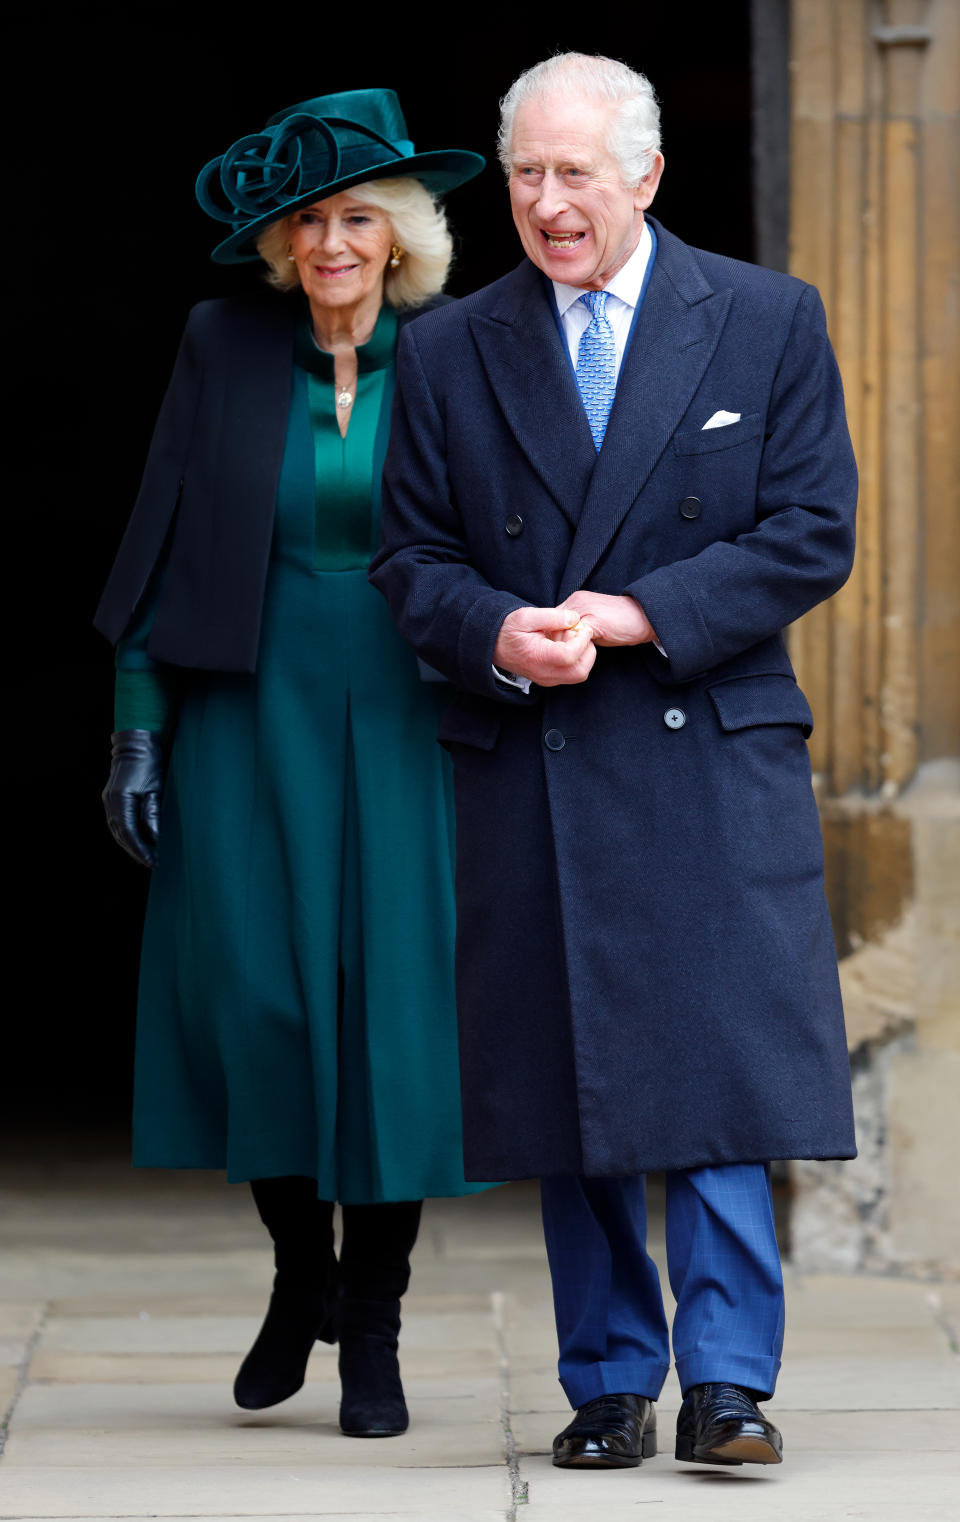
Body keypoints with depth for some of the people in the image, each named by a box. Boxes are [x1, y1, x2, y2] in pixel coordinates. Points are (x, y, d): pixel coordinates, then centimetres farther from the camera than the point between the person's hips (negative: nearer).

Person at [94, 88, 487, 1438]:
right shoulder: (225, 348, 2)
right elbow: (162, 543, 4)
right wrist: (140, 725, -1)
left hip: (405, 725, 0)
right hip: (251, 722, 0)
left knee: (397, 1009, -2)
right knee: (252, 996, -3)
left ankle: (374, 1327, 10)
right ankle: (299, 1273, 22)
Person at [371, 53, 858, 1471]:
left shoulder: (768, 321, 4)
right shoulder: (448, 354, 9)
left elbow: (811, 535, -1)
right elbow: (413, 560, 9)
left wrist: (634, 616, -11)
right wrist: (498, 634, -13)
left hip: (712, 759, -2)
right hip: (526, 769, 2)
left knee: (718, 1071, -8)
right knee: (565, 1085, 4)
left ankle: (726, 1382, -4)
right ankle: (609, 1388, 12)